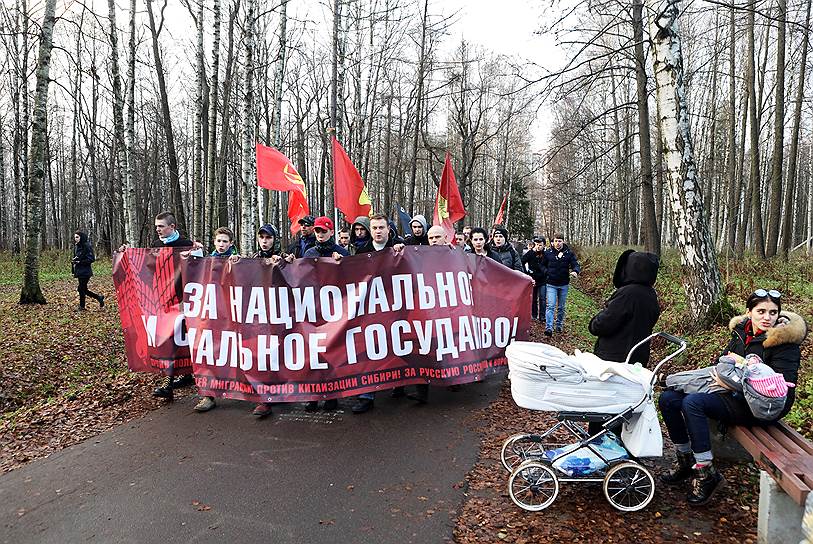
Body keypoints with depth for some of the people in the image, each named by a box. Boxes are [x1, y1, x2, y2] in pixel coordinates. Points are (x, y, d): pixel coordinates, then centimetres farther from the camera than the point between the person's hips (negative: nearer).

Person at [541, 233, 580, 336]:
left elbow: (575, 265, -6)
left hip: (564, 285, 1)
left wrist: (575, 271, -28)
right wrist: (547, 272, -6)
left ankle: (559, 325, 30)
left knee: (561, 307, 14)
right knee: (550, 306, -11)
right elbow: (543, 265, 12)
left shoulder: (569, 253, -1)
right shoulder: (548, 253, -1)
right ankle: (549, 328, -17)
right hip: (551, 284, -1)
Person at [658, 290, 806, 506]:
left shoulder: (785, 342, -11)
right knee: (668, 398, -8)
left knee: (693, 402, -30)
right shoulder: (741, 331, 9)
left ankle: (707, 474, -19)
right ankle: (685, 460, 8)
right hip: (731, 394, 8)